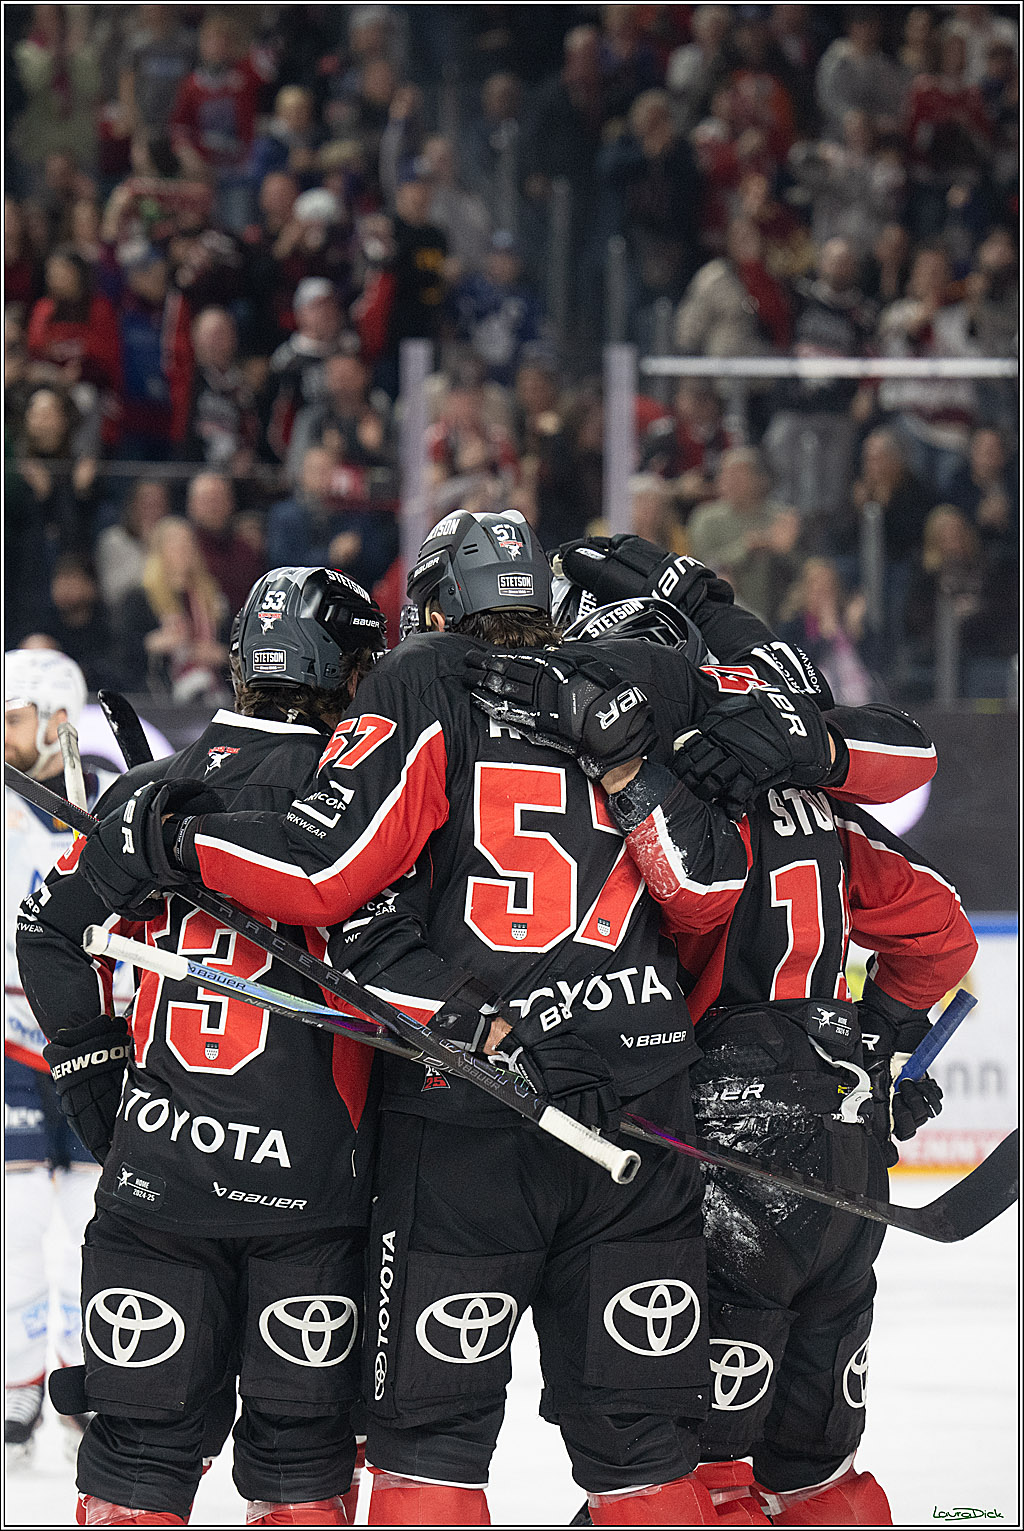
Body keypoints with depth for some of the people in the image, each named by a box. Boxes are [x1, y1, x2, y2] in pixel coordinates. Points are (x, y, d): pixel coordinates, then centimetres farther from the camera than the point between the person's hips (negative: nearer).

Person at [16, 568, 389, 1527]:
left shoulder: (150, 795, 4)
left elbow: (51, 941, 8)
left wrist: (99, 1083, 15)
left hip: (155, 1161, 3)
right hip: (308, 1179, -3)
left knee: (141, 1430, 8)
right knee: (300, 1445, 7)